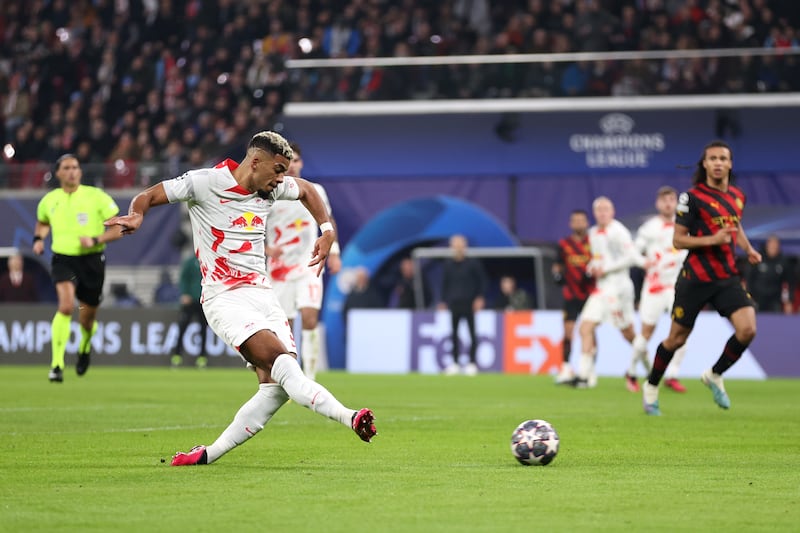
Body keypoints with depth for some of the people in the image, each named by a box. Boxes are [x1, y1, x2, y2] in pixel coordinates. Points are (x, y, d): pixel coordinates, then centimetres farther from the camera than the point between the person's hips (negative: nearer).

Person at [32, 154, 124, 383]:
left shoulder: (96, 196, -5)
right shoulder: (49, 200, 3)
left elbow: (119, 229, -4)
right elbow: (42, 223, 27)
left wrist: (95, 240, -19)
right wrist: (38, 239, 6)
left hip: (92, 261, 0)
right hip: (63, 259, 0)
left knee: (87, 318, 11)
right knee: (66, 306, -26)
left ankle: (85, 345, 49)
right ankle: (57, 364, -24)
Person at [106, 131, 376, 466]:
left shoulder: (271, 189, 11)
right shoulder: (203, 183, -6)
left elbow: (306, 190, 32)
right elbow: (148, 196, 0)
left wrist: (327, 231, 20)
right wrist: (136, 215, -23)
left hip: (263, 294, 7)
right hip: (225, 298, -7)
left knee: (277, 387, -9)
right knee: (282, 363, -27)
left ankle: (210, 453, 2)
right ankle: (348, 417, -43)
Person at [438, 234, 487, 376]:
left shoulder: (472, 264, -1)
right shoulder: (448, 264, 8)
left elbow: (482, 281, 4)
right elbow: (445, 283, 15)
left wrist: (479, 298, -5)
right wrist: (444, 301, 10)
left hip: (469, 304, -3)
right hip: (454, 305, 3)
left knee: (472, 333, -4)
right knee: (454, 333, 3)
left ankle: (472, 363, 0)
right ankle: (455, 363, 9)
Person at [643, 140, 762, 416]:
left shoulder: (737, 196, 9)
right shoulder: (692, 197, -10)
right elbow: (678, 240, -10)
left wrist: (749, 249, 11)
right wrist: (712, 240, -22)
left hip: (728, 277, 5)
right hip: (696, 278, -4)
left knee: (747, 330, -15)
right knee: (677, 339, 5)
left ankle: (714, 375, 10)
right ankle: (651, 387, 29)